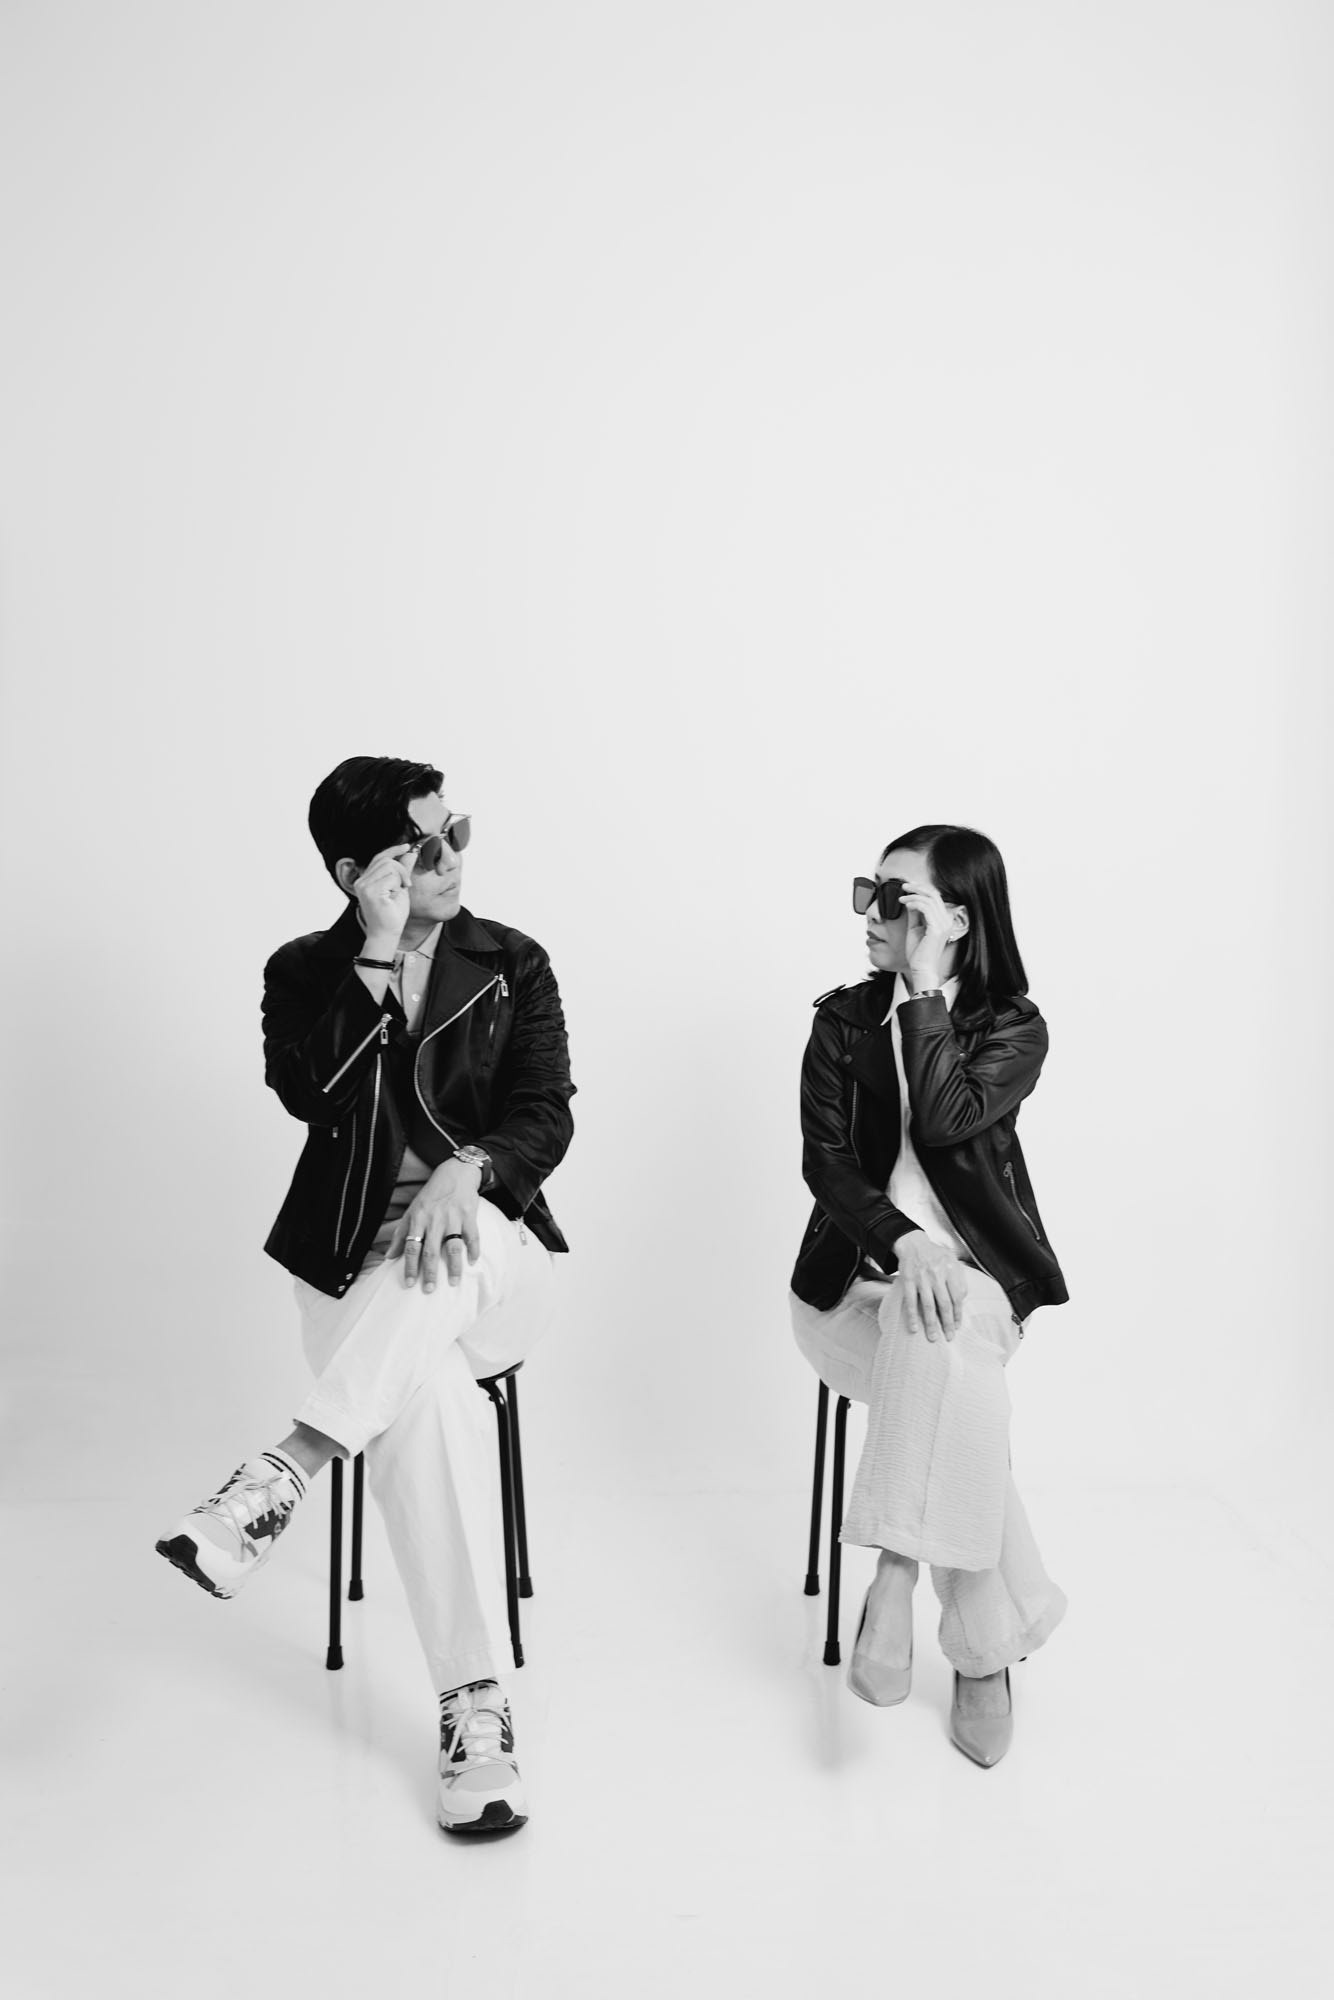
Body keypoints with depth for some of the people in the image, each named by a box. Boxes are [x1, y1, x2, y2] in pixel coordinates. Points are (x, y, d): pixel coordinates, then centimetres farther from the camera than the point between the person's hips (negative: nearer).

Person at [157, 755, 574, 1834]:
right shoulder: (304, 971, 5)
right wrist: (378, 955, -18)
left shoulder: (513, 964, 6)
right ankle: (475, 1706, -28)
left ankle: (287, 1470, -37)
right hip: (355, 1267, -1)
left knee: (433, 1279, -38)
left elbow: (546, 1115, -6)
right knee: (427, 1394, -34)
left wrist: (467, 1171, -27)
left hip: (487, 1259, 1)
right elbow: (313, 1095, -15)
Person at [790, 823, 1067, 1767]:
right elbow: (824, 1157, -4)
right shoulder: (844, 1018, 7)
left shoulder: (1014, 1026, 2)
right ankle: (987, 1644, -19)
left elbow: (944, 1121, -17)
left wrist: (924, 986, -13)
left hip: (975, 1273, -1)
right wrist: (900, 1239, -22)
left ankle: (894, 1586, -27)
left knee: (938, 1339, -36)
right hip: (862, 1271, 1)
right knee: (954, 1383, -28)